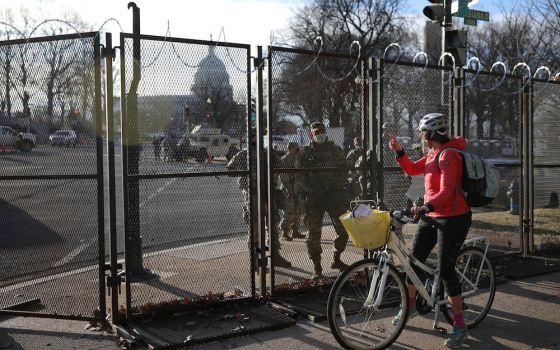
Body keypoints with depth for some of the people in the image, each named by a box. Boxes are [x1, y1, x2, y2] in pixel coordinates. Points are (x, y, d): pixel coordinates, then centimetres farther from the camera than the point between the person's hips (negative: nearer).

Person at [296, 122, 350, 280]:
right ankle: (316, 267, 9)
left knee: (344, 229, 1)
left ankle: (336, 259, 21)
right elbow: (300, 177, 2)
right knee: (314, 233, 0)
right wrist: (311, 190, -9)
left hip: (335, 195, 2)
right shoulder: (305, 153, 5)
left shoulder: (336, 150, 10)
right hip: (314, 198, -2)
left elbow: (344, 170, 10)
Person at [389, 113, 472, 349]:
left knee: (446, 270, -6)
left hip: (453, 219, -9)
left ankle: (459, 325, 7)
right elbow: (412, 169, 16)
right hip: (431, 216, 9)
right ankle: (409, 305, 31)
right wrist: (399, 151, 2)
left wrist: (426, 206, -43)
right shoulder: (433, 153, 9)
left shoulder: (448, 154, -19)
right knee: (414, 261, 11)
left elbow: (446, 192, -29)